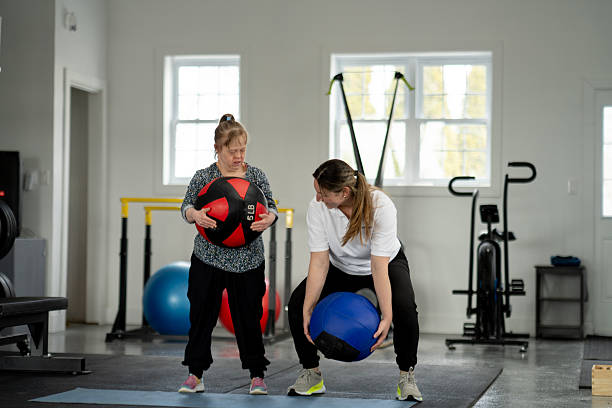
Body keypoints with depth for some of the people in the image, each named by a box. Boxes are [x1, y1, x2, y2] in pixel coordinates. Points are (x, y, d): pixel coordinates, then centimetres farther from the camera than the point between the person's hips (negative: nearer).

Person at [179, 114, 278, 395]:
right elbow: (186, 206, -4)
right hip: (209, 258, 0)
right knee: (202, 315, 5)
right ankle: (195, 374, 16)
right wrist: (195, 214, -27)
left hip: (247, 259, 0)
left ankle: (256, 375, 16)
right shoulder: (204, 177, -1)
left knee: (248, 316, 4)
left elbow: (270, 206, 2)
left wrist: (269, 218, -21)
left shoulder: (256, 176, 3)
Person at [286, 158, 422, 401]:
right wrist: (308, 309, -34)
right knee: (298, 303, -17)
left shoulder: (381, 207, -36)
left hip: (388, 261, -3)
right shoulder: (317, 208, -28)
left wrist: (386, 318, -43)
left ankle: (407, 377, -9)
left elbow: (379, 267, -37)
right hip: (341, 267, 3)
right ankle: (311, 374, 2)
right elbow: (319, 263, -26)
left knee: (404, 308, -32)